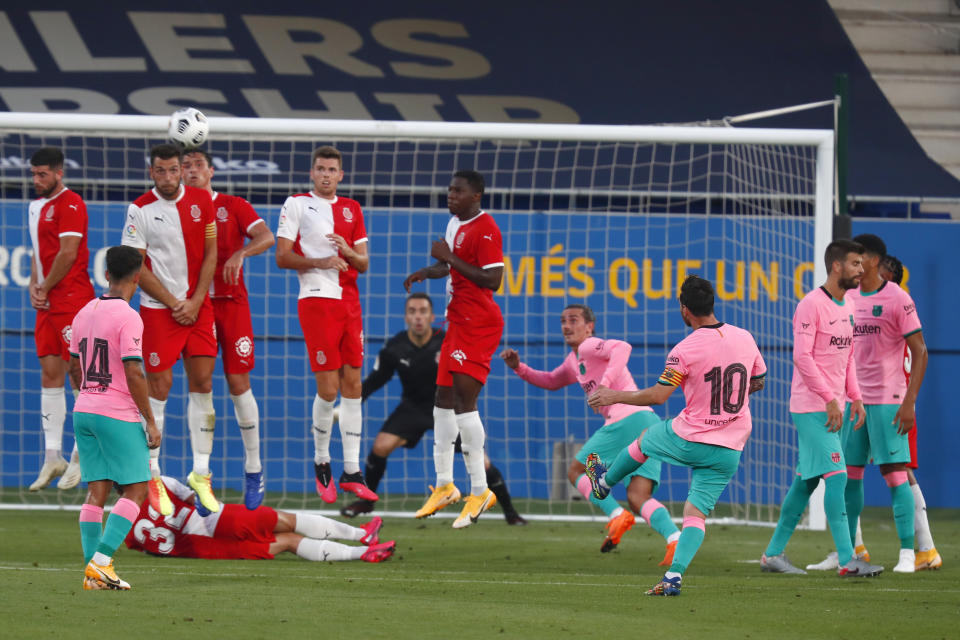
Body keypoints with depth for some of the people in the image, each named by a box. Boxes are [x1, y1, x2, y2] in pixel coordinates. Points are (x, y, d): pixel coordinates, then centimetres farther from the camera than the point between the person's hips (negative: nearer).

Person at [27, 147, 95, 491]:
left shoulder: (70, 204, -9)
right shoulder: (36, 206, 18)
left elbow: (67, 253, -15)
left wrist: (46, 288, -7)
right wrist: (34, 288, 7)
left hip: (71, 298, -9)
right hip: (47, 304, 9)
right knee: (50, 375, 6)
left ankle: (81, 454, 0)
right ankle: (52, 457, 7)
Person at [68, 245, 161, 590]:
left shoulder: (85, 313, 10)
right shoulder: (127, 317, -13)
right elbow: (133, 374, -17)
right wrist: (151, 422, -10)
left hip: (84, 411, 7)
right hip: (118, 416, -7)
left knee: (96, 491, 6)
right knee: (135, 490, -1)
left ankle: (94, 571, 1)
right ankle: (101, 559, -12)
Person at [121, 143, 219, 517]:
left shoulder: (201, 200, 3)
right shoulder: (140, 209, -7)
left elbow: (210, 254, 5)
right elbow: (136, 266, -6)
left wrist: (195, 302, -4)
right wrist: (172, 303, -10)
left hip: (198, 305, 3)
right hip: (158, 308, -3)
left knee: (202, 382, 2)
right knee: (158, 387, -4)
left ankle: (201, 473, 8)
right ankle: (153, 476, 4)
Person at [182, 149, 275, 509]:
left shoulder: (233, 206, 4)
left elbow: (266, 237, -9)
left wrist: (241, 253, -27)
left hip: (231, 302, -2)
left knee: (238, 383, -5)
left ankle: (253, 468, 7)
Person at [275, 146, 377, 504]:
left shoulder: (352, 210, 16)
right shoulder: (297, 205, 2)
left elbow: (363, 264, 15)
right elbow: (282, 257, -3)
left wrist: (346, 251, -7)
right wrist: (320, 262, -17)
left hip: (349, 301, 5)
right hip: (316, 300, -5)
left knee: (353, 384, 1)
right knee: (328, 388, -9)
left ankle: (352, 472, 4)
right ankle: (321, 462, 11)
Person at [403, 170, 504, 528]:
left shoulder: (485, 229, -16)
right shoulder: (455, 223, 14)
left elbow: (492, 280, -23)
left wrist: (451, 258, -21)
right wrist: (426, 272, 10)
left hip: (478, 323, -10)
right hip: (458, 321, 10)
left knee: (464, 398, -15)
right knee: (444, 397, 13)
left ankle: (480, 491, -11)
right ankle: (445, 486, 23)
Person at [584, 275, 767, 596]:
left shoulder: (685, 350, -17)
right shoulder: (745, 338, 1)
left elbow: (658, 395, -19)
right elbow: (758, 382, 16)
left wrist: (614, 396, -6)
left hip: (689, 441, -4)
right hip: (729, 449, 4)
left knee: (645, 438, 29)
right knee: (696, 512, 4)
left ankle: (604, 482, 53)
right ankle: (675, 574, -13)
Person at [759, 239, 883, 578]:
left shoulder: (849, 304, 13)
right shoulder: (811, 305, -14)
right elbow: (801, 357, -18)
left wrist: (855, 397, 10)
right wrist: (830, 399, -20)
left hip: (832, 407, 9)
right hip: (811, 406, -9)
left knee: (807, 481, 12)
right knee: (836, 476, -14)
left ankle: (774, 553, 20)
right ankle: (847, 559, -15)